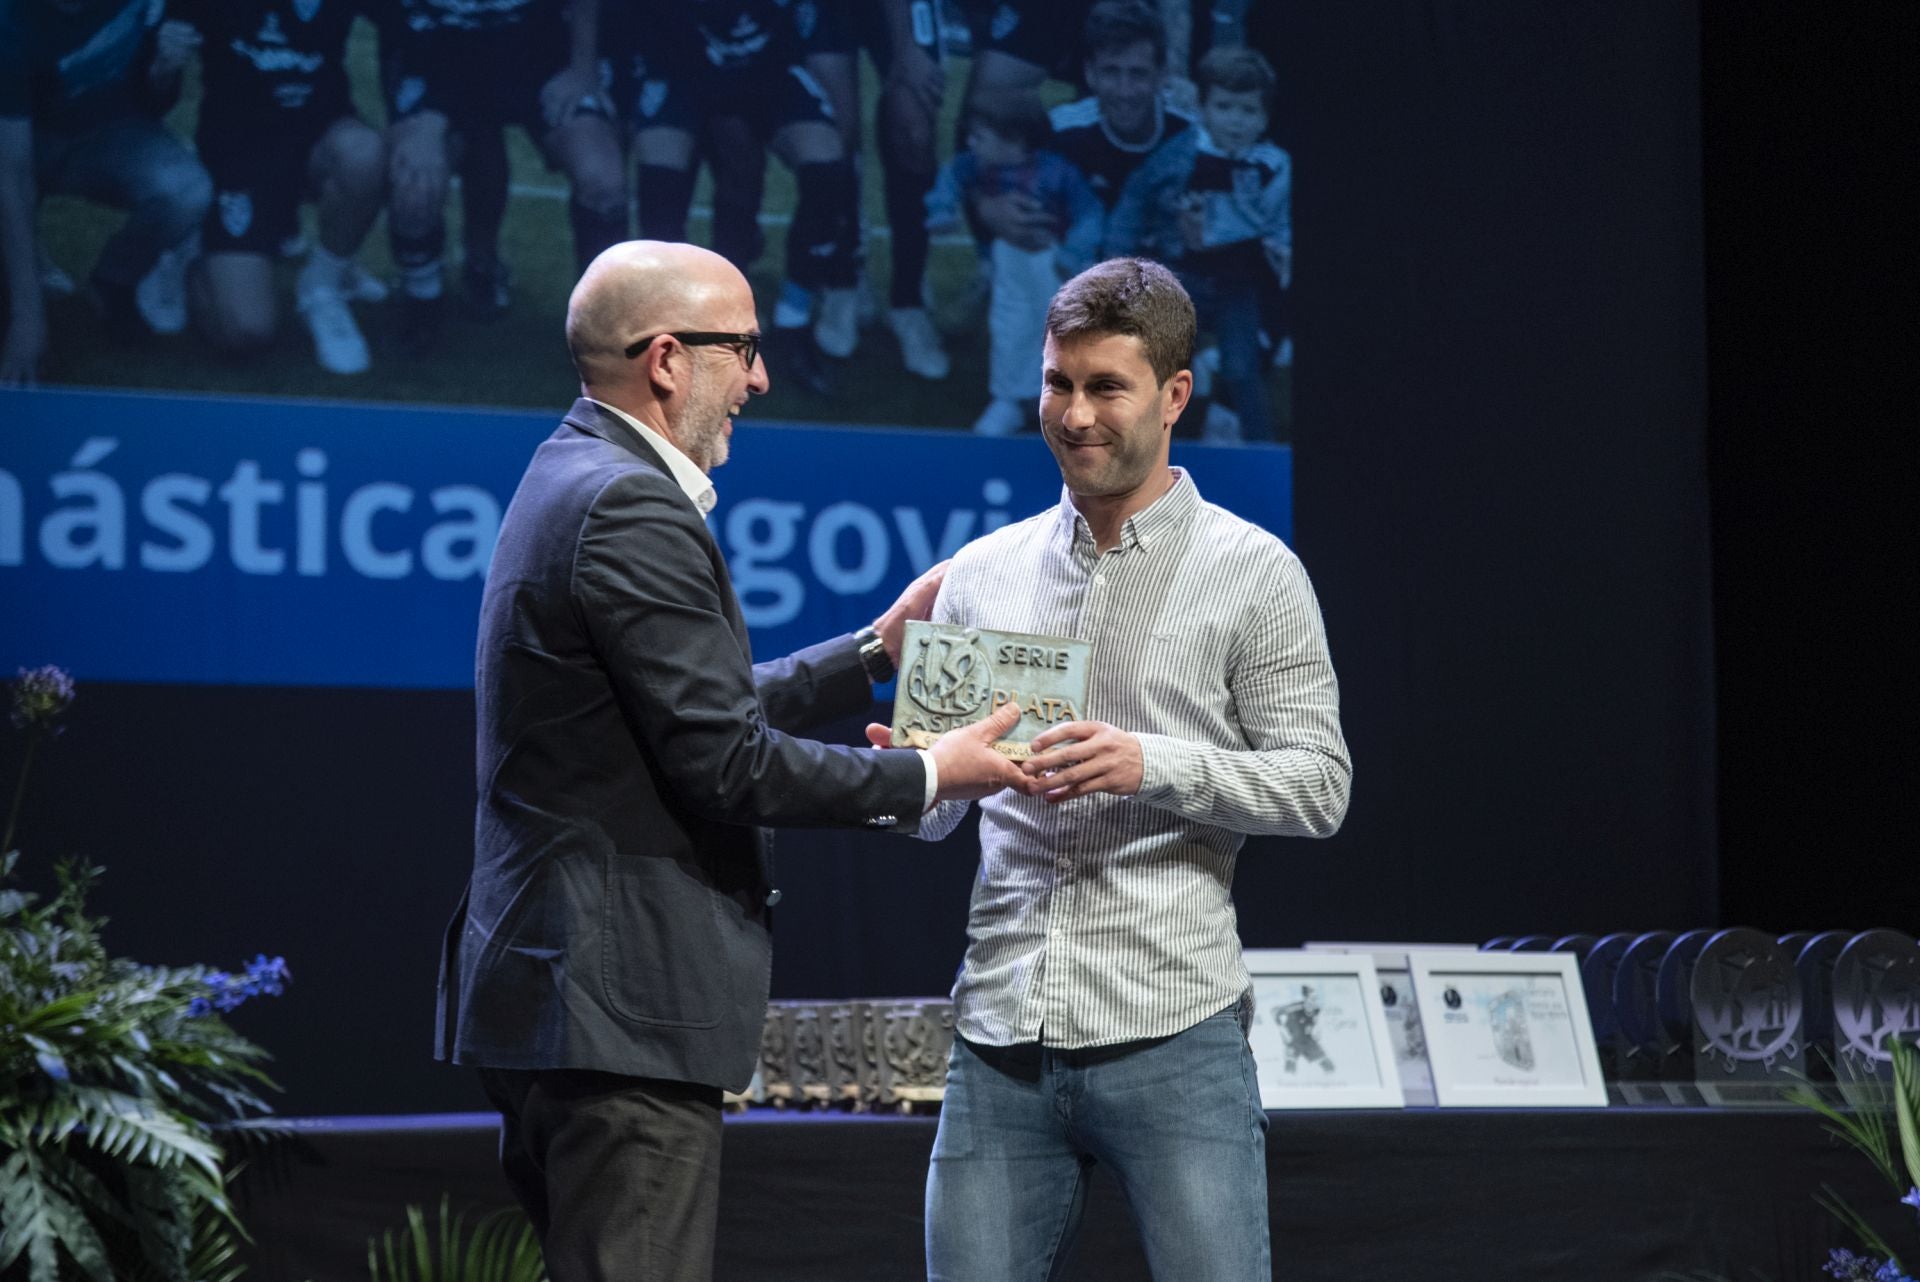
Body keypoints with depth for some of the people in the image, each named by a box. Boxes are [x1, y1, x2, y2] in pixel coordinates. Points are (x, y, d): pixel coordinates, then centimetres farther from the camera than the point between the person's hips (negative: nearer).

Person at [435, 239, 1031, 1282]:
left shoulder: (575, 481, 17)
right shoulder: (631, 509, -16)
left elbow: (708, 707, 19)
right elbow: (725, 762, -18)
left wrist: (876, 650, 20)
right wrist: (926, 777, -8)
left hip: (552, 990, 11)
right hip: (620, 1001, -11)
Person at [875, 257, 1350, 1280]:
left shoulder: (1253, 574, 3)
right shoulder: (982, 573, 14)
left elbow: (1319, 786, -2)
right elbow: (933, 813, 18)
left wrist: (1155, 764, -16)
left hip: (1172, 1037, -4)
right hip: (1001, 1040, 4)